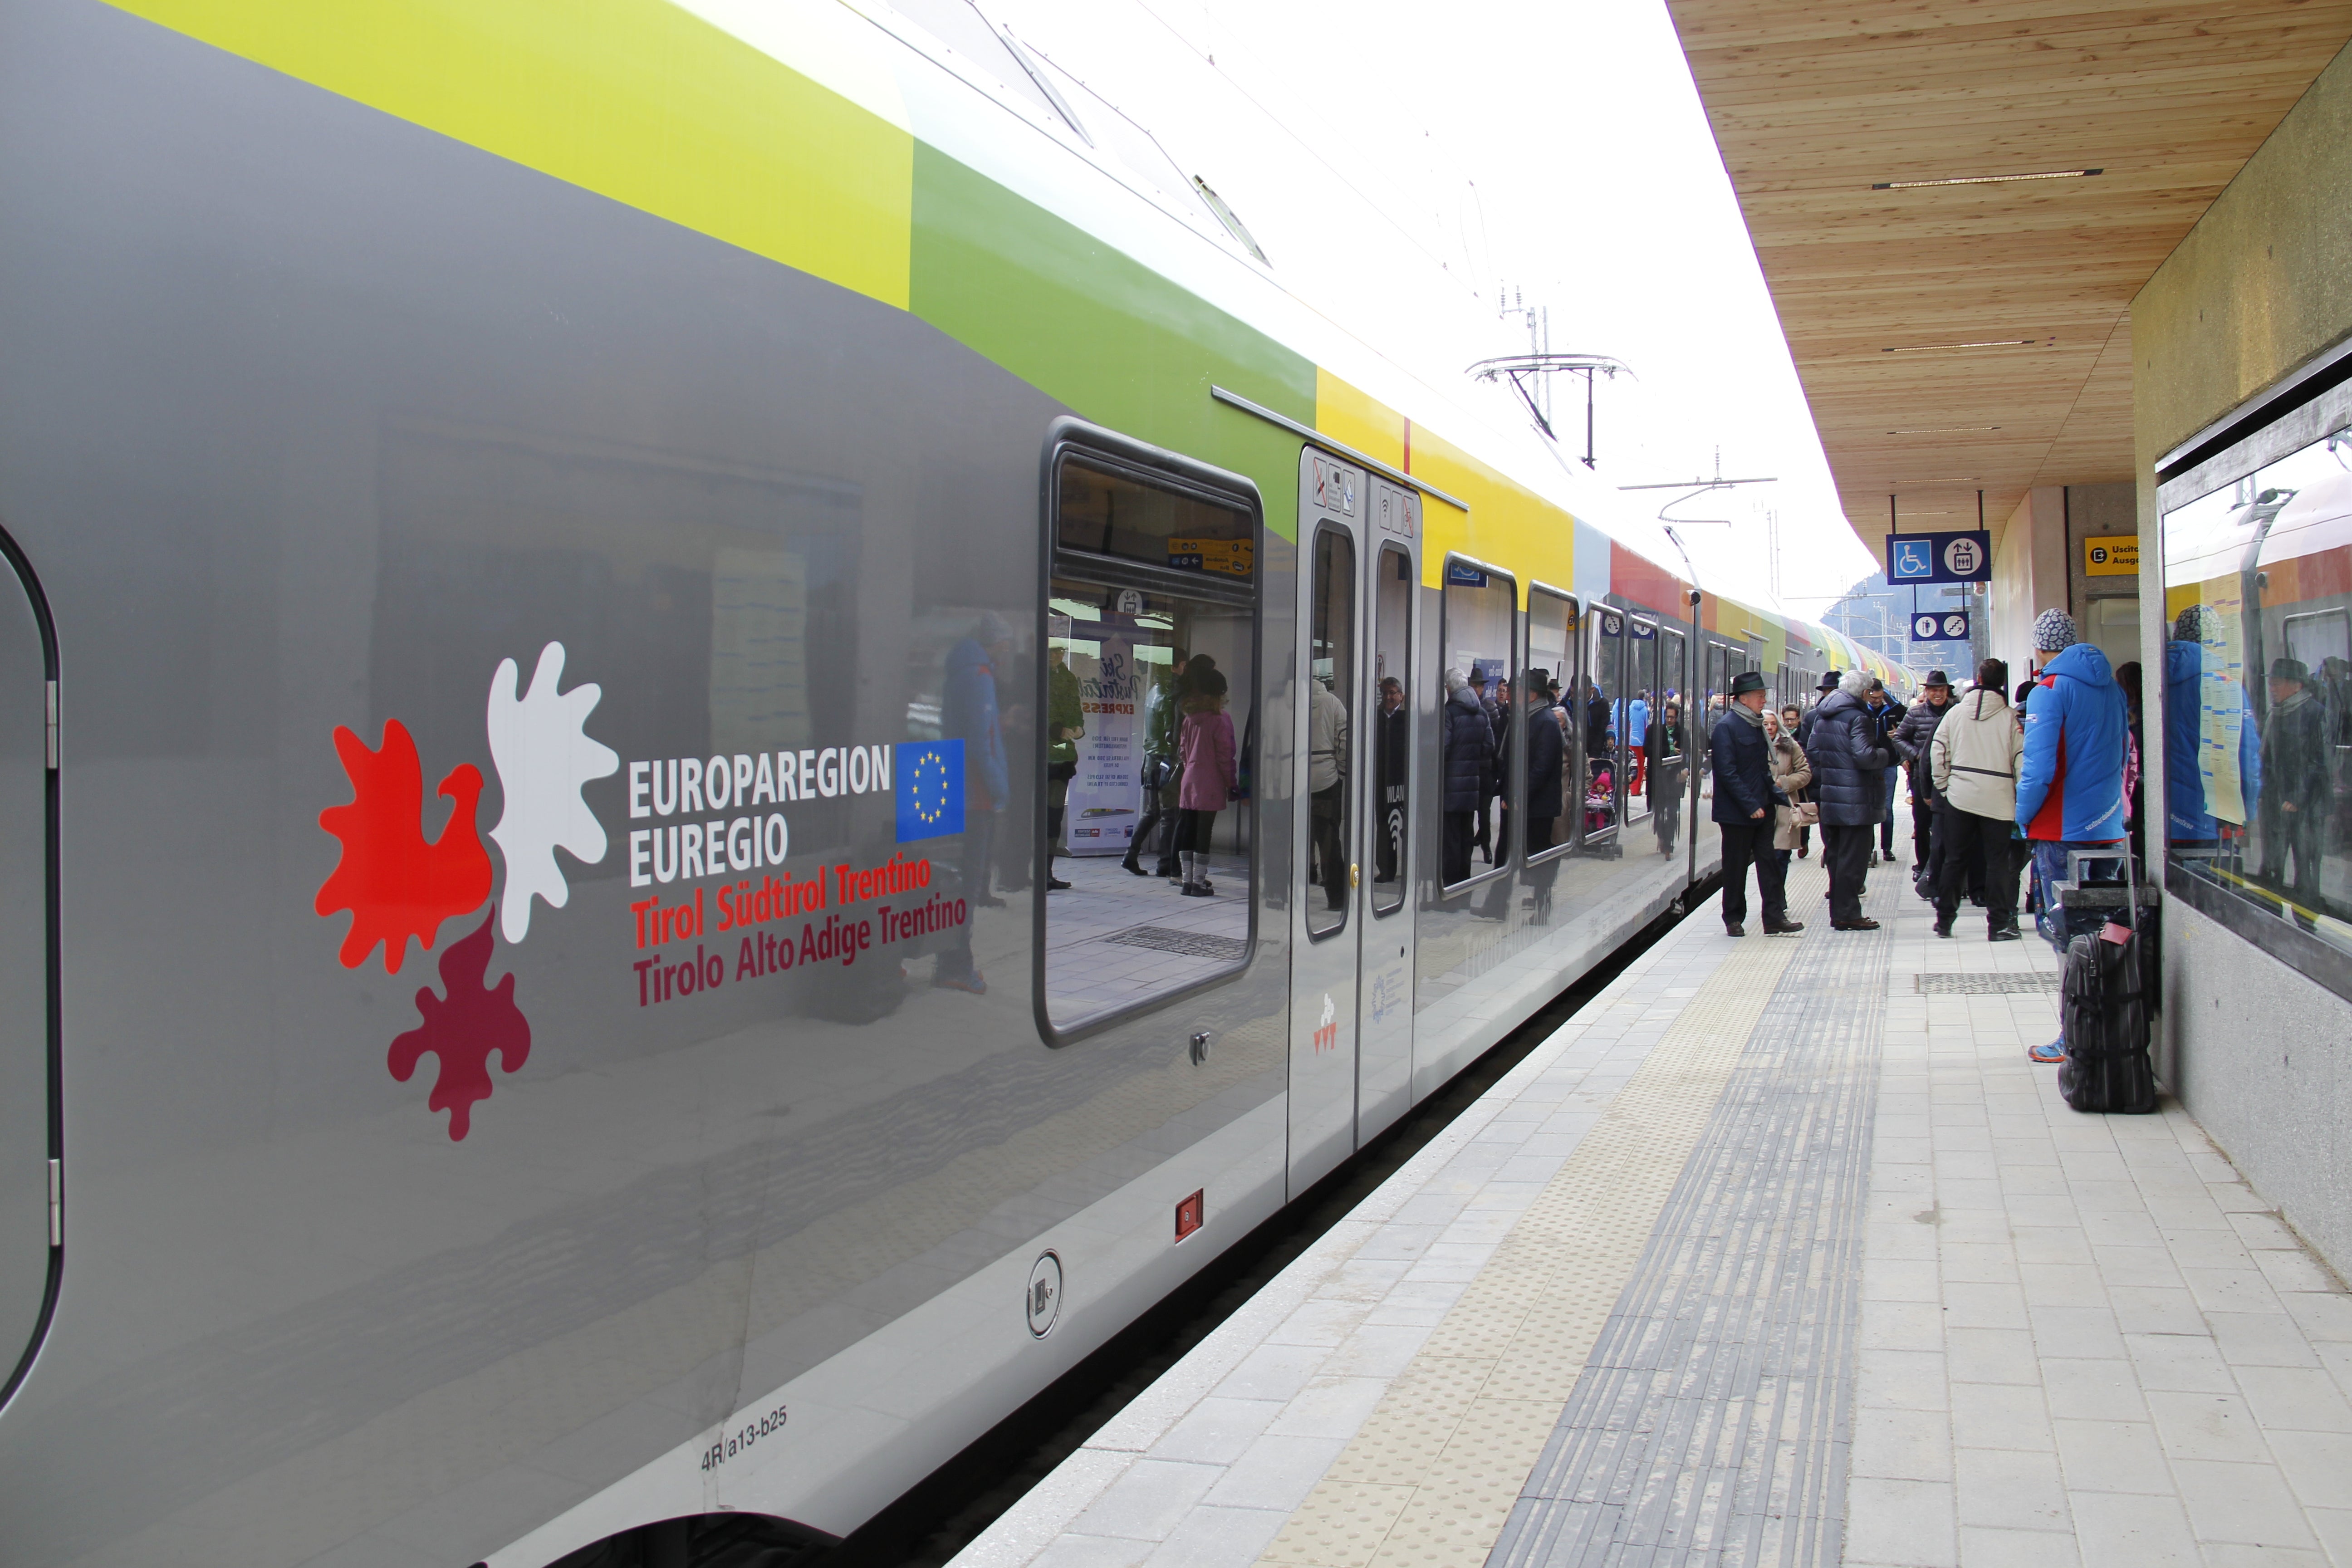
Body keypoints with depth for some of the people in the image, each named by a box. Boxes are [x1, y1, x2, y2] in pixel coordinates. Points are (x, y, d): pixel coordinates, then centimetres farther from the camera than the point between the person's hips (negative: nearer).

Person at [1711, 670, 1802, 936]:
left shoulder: (1756, 725, 13)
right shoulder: (1726, 727, -13)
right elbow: (1727, 773, -19)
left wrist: (1777, 798, 9)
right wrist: (1751, 806, -21)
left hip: (1762, 808, 8)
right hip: (1737, 812, -8)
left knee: (1770, 862, 5)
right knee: (1736, 867, 3)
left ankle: (1775, 917, 7)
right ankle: (1734, 919, 14)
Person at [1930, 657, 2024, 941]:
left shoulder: (1956, 712, 2)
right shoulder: (2010, 717, -5)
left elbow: (1938, 752, 2)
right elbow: (2021, 759, -5)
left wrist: (1943, 787, 12)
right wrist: (2021, 794, 6)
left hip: (1959, 797, 2)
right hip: (1998, 799, -2)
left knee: (1954, 858, 11)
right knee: (1998, 861, 4)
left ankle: (1944, 919, 15)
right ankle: (1999, 925, 5)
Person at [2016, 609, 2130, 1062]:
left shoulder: (2048, 692, -12)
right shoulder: (2111, 687, 9)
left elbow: (2039, 769, -19)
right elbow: (2121, 756, 18)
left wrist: (2023, 817, -6)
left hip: (2062, 830, -6)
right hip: (2107, 829, 6)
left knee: (2068, 937, -1)